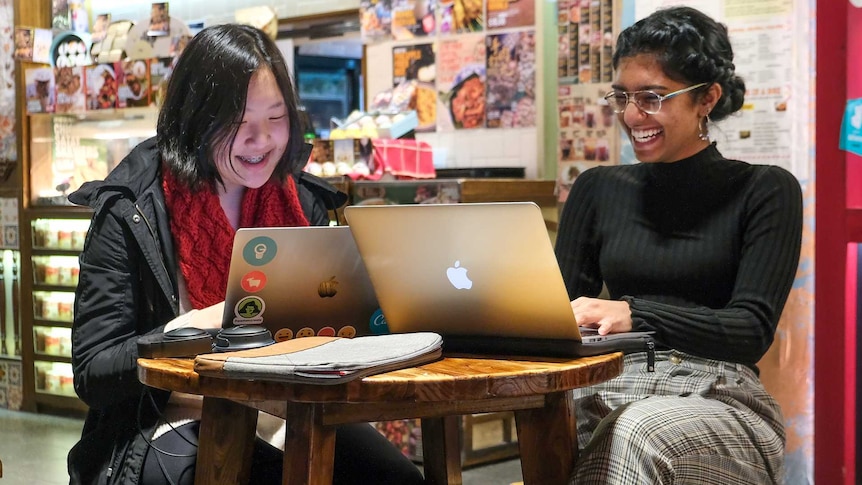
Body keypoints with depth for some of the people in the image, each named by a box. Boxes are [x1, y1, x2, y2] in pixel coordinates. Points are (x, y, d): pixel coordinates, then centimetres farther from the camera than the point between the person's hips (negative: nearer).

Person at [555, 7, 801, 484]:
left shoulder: (764, 191, 6)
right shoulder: (598, 190, 18)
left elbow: (753, 329, -5)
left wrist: (636, 314, -20)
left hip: (717, 395, -2)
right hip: (610, 389, 2)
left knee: (641, 432, -38)